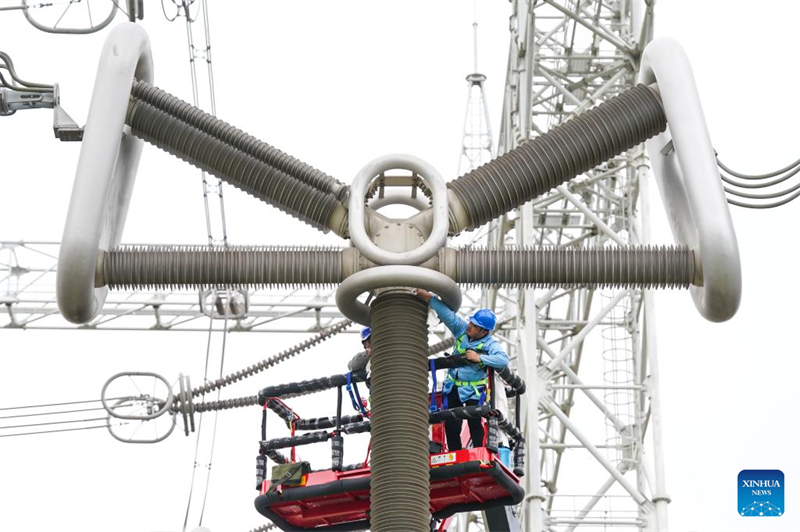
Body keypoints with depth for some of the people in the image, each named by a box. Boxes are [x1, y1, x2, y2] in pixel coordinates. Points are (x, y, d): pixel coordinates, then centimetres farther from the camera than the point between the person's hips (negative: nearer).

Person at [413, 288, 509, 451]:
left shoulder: (490, 344, -18)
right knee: (451, 425, 6)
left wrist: (480, 358, -40)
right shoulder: (462, 329, -5)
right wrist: (429, 298, -24)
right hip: (453, 387, 5)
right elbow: (448, 313, -13)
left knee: (475, 425, -9)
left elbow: (504, 360, -35)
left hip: (473, 391, -5)